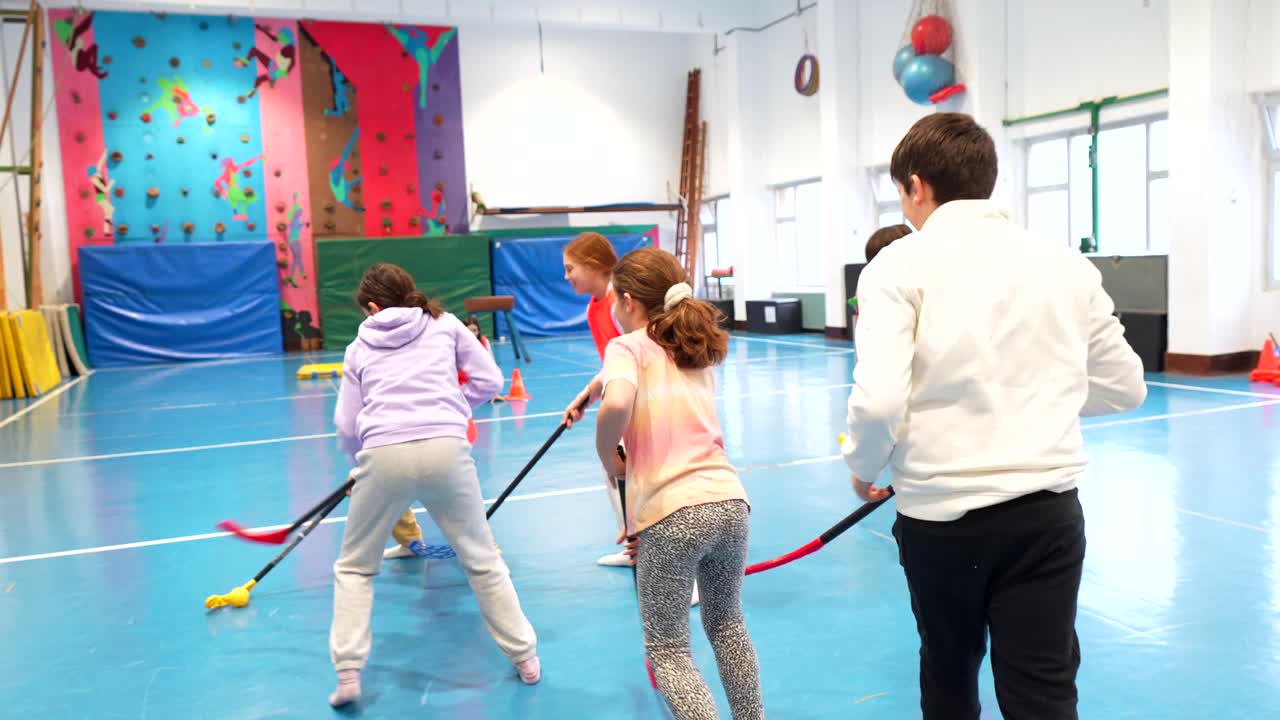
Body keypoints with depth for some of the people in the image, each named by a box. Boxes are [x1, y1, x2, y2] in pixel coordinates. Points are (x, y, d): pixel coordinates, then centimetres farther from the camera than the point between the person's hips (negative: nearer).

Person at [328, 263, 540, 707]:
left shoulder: (359, 347, 19)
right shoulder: (446, 324, 18)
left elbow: (346, 426, 16)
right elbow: (490, 381, 14)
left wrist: (363, 464, 34)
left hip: (383, 454, 0)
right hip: (446, 449, 0)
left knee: (354, 567, 21)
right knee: (482, 560, 17)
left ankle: (348, 674, 13)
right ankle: (525, 658, 24)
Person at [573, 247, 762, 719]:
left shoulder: (628, 346, -1)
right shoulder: (700, 352, 20)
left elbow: (616, 403, -24)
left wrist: (608, 458, -5)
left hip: (674, 513, -6)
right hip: (730, 501, 7)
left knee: (667, 652, 10)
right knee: (727, 625, 28)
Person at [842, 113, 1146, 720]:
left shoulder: (900, 264, -7)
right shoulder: (1069, 265, 6)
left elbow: (877, 400, -18)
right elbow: (1124, 387, 12)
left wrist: (865, 469, 1)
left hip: (940, 515, -2)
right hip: (1046, 512, 2)